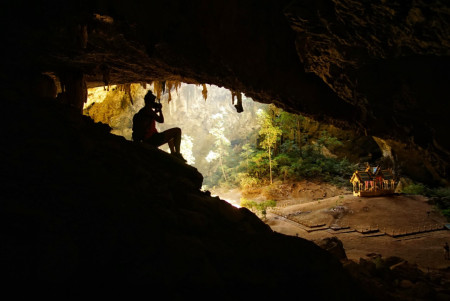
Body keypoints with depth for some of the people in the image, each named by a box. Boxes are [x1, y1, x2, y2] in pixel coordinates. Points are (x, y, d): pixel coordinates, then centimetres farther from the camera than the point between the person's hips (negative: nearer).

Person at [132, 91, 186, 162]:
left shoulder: (141, 111, 16)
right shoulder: (148, 110, -14)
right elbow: (161, 120, -14)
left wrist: (156, 111, 22)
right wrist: (160, 110, 1)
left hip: (147, 141, 11)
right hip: (152, 139, -11)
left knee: (170, 134, 35)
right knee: (177, 131, -11)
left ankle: (173, 153, 39)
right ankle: (178, 154, -7)